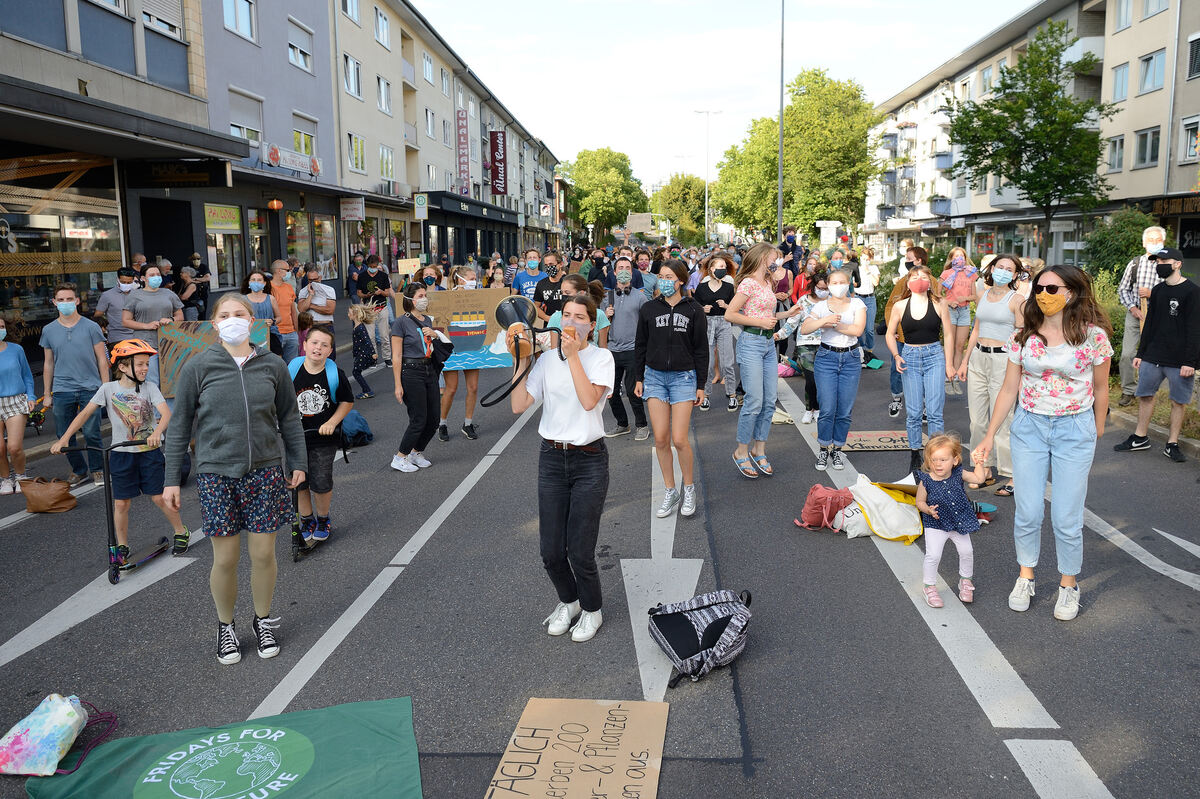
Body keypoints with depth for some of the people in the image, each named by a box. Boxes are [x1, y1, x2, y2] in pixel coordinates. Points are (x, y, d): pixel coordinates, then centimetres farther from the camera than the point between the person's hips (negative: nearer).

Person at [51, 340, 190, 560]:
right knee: (121, 503, 4)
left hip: (149, 451, -1)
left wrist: (157, 432, -38)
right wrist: (64, 439, -13)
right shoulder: (109, 389, -2)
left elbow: (166, 412, -18)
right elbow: (85, 413, -3)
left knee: (159, 497, 1)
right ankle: (122, 546, 20)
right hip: (121, 454, 1)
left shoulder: (149, 387, -5)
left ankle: (181, 532, 21)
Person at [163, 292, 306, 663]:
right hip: (216, 473, -1)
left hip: (265, 471, 1)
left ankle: (264, 620, 30)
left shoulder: (272, 365, 1)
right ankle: (225, 626, 29)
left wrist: (298, 462, 12)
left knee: (264, 554, 6)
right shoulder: (198, 366, -4)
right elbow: (180, 424, 1)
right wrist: (171, 479, 1)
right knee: (225, 558, 5)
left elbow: (289, 417, 12)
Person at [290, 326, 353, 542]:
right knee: (298, 482, 8)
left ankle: (323, 519, 25)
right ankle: (307, 520, 29)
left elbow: (347, 402, 2)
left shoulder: (336, 375, -9)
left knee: (321, 483, 0)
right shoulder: (292, 370, -6)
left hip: (324, 438, -2)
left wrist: (331, 423, -9)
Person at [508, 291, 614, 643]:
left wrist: (573, 354, -20)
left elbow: (589, 400, -21)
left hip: (589, 460, -3)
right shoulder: (547, 359, 5)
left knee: (580, 551, -2)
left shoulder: (601, 357, -4)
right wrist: (521, 360, -7)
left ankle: (591, 609, 26)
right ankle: (568, 601, 35)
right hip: (551, 458, 4)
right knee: (550, 550, 6)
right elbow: (519, 405, -2)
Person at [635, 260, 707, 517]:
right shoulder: (649, 309, 5)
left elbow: (701, 349, 2)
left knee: (679, 439, -8)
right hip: (655, 377, 3)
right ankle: (670, 492, 15)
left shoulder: (693, 310, -1)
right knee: (660, 439, 0)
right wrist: (639, 378, 9)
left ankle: (689, 488, 14)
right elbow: (640, 345, 12)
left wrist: (701, 385, 0)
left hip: (683, 377, -2)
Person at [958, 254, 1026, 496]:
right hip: (978, 358, 6)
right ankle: (984, 470, 20)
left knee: (1001, 420, -6)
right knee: (977, 419, 9)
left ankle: (1012, 476, 5)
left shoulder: (1017, 300, -6)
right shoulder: (983, 296, 11)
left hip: (1003, 360, -6)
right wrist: (965, 361, 15)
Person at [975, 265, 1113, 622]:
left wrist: (1097, 428, 14)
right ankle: (1025, 577, 25)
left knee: (1066, 516, 1)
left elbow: (1100, 388, 4)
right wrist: (990, 435, 3)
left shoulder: (1093, 336, -8)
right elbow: (1009, 388, 4)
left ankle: (1069, 584, 22)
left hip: (1075, 431, -2)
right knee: (1028, 511, 4)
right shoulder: (1023, 337, 0)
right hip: (1029, 427, 2)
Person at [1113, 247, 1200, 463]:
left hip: (1180, 360, -6)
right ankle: (1140, 438, 20)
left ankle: (1172, 444, 11)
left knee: (1178, 401, 3)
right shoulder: (1157, 291, 11)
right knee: (1145, 395, 8)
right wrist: (1140, 353, 15)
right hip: (1152, 356, 6)